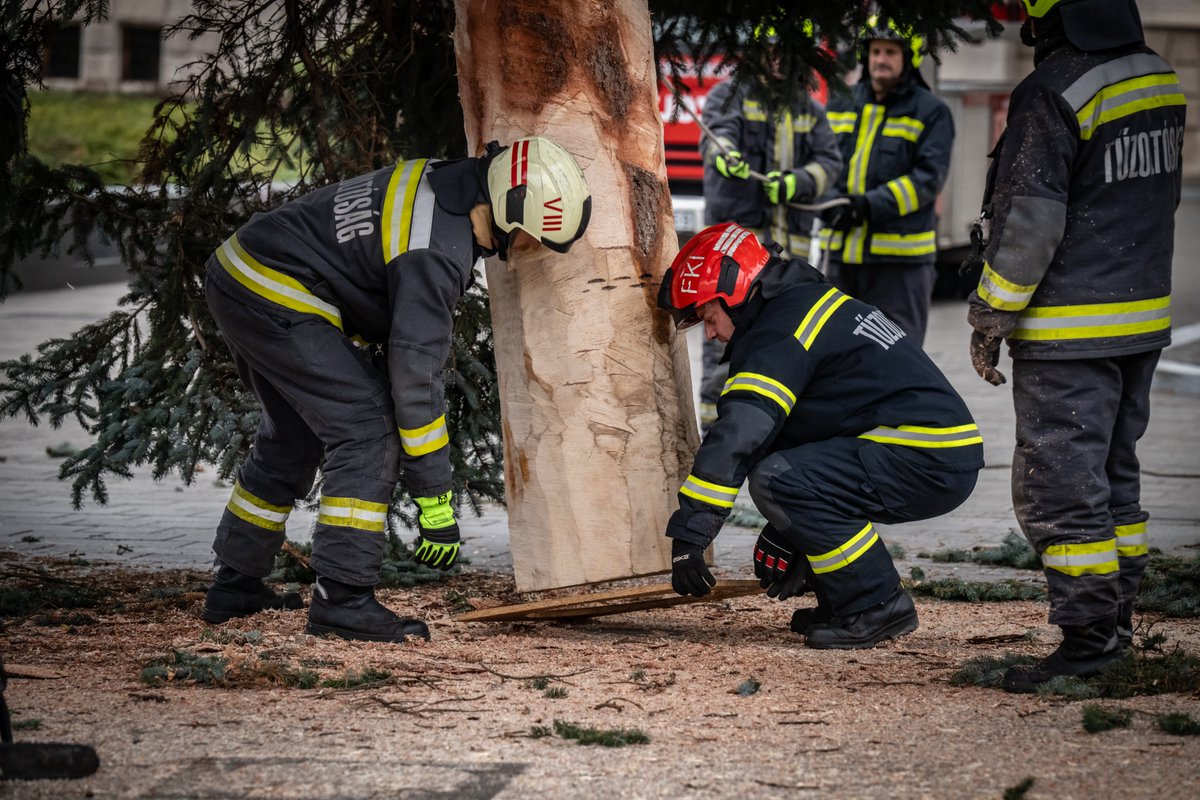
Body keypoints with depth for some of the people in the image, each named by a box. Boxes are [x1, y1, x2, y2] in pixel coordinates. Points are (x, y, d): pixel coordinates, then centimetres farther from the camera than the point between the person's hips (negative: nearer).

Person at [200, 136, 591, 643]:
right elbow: (415, 372, -24)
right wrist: (435, 504, -19)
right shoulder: (437, 252, -24)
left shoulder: (440, 184, 5)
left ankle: (234, 587, 33)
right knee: (369, 431, -11)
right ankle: (342, 600, -11)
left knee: (294, 438, 23)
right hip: (278, 303, -11)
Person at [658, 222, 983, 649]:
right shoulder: (811, 303, 21)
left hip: (929, 462, -10)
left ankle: (877, 605, -9)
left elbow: (737, 433, -20)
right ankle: (848, 598, 15)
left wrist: (688, 534, -18)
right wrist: (784, 540, 30)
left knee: (776, 477, -18)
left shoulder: (782, 329, -11)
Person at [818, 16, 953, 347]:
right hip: (843, 252, 5)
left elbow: (928, 178, -11)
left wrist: (872, 205, -21)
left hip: (899, 255, -5)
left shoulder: (930, 112, -1)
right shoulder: (841, 106, 15)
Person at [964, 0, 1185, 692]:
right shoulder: (1160, 78, 7)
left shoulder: (1052, 95, -19)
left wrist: (990, 320, -9)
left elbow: (1029, 223, -18)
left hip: (1071, 332, -9)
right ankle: (1117, 621, 23)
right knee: (1114, 477, 17)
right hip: (1145, 320, 9)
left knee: (1060, 489, -3)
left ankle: (1089, 638, -3)